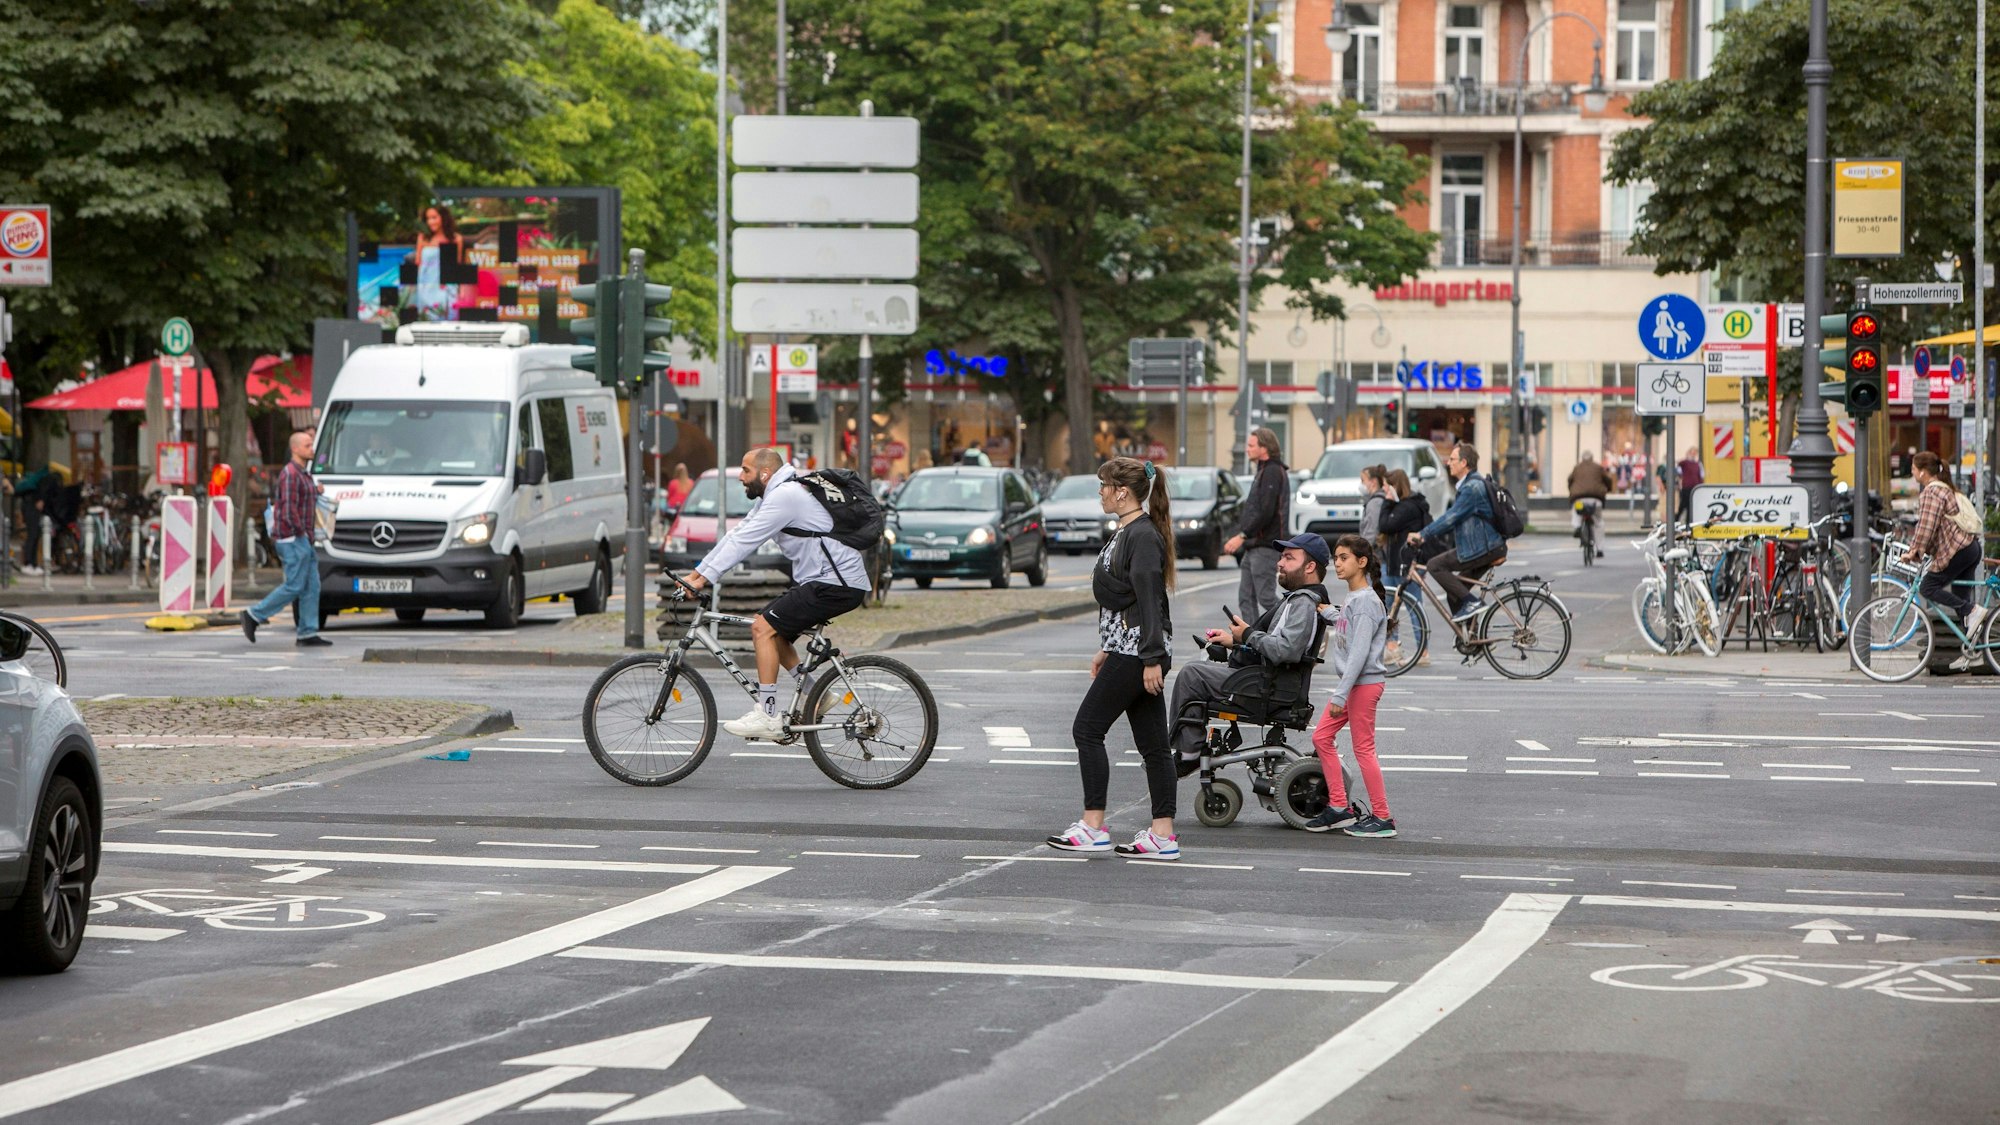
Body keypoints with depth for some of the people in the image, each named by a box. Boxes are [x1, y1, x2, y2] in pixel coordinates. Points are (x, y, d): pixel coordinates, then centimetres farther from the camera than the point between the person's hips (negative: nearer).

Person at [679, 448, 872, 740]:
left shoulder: (785, 496, -16)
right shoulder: (772, 497, 16)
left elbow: (744, 541, -20)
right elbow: (736, 535, 16)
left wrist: (705, 578, -20)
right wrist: (697, 572, 10)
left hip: (838, 584, -11)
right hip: (818, 579, 11)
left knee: (763, 628, -14)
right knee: (771, 629, 13)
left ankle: (767, 716, -14)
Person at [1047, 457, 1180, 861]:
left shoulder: (1142, 536, -15)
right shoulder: (1127, 532, 16)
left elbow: (1149, 600, -19)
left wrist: (1152, 659, -22)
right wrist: (1106, 648, 24)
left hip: (1136, 653, -10)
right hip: (1125, 649, 10)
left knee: (1087, 729, -6)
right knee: (1152, 743, 7)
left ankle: (1093, 828, -4)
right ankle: (1162, 835, 6)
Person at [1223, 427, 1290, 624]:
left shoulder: (1272, 472, -13)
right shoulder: (1263, 471, 20)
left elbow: (1266, 512, -21)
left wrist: (1242, 535, -21)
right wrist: (1242, 536, 17)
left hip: (1266, 546, -10)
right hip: (1255, 547, 10)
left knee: (1266, 596, -9)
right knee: (1246, 598, 7)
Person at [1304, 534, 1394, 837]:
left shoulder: (1365, 601, -17)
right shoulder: (1352, 599, 13)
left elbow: (1359, 652, -22)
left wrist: (1341, 694, -24)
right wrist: (1325, 611, 13)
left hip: (1364, 683, -10)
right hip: (1352, 684, 10)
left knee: (1363, 749, -6)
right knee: (1322, 737, 11)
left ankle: (1382, 818, 0)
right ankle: (1339, 808, 16)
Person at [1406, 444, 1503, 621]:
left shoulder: (1472, 487, -17)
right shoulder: (1469, 484, 18)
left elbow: (1452, 517, -23)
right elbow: (1454, 516, 23)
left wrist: (1422, 535, -19)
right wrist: (1426, 535, 17)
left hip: (1483, 549, -10)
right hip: (1487, 548, 10)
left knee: (1435, 565, -13)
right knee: (1454, 594, 12)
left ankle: (1471, 602, -16)